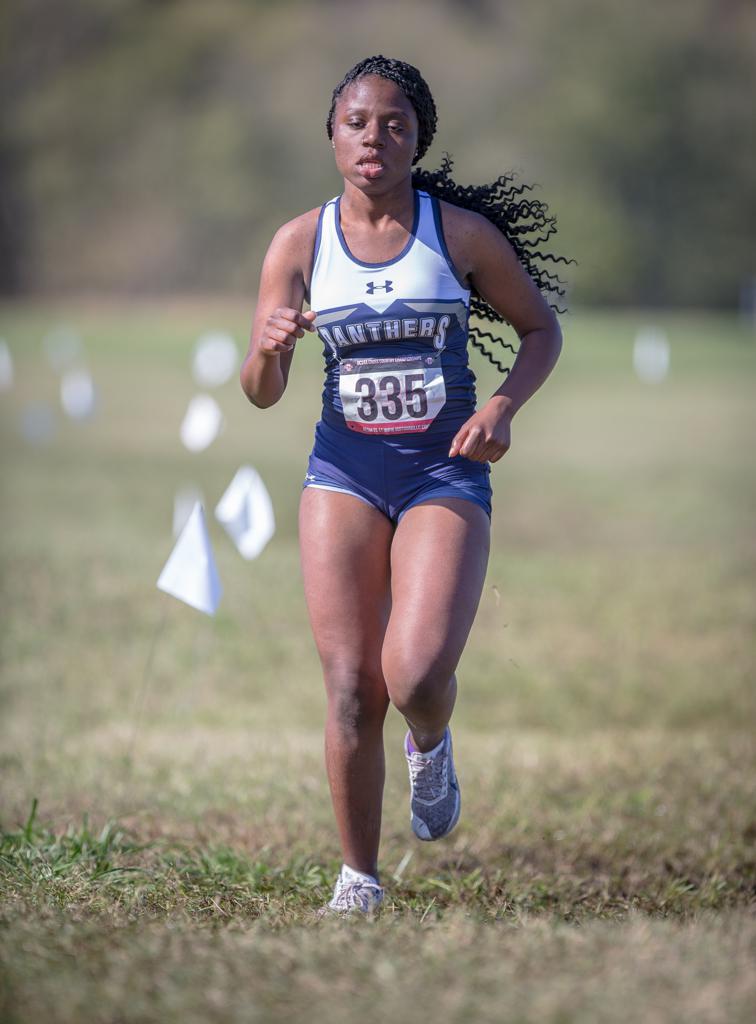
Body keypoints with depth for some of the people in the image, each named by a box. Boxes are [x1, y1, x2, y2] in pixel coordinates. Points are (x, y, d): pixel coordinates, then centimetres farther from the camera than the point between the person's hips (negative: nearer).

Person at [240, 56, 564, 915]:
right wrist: (271, 348, -22)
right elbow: (260, 394, 1)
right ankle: (358, 881, 10)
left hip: (446, 473, -1)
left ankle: (431, 747, 19)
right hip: (345, 474, 2)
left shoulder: (462, 232, -3)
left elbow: (541, 330, 10)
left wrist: (502, 406, -9)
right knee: (351, 692, -5)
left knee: (416, 677, -18)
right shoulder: (299, 243, 0)